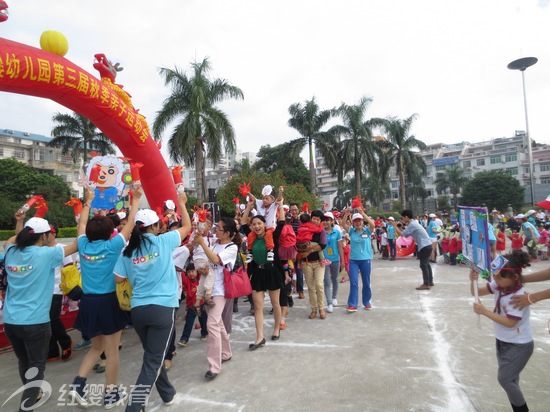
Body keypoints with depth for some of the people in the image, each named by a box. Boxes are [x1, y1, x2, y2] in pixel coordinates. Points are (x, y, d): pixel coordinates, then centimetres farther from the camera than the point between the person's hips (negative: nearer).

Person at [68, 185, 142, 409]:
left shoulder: (83, 246, 0)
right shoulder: (112, 246, -11)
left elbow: (82, 224, 17)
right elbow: (130, 224, -6)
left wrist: (88, 202, 28)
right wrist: (136, 200, 3)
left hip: (88, 302, 5)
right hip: (108, 302, -5)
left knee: (96, 347, 24)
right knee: (112, 351, 9)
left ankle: (77, 384, 14)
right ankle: (111, 394, 20)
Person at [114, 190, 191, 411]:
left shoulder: (129, 250, 3)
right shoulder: (163, 241, -6)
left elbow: (119, 279, 7)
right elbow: (187, 226, 6)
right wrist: (181, 204, 18)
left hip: (138, 309, 5)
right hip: (162, 308, -5)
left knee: (153, 356, 24)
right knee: (152, 361, 3)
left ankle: (167, 393, 42)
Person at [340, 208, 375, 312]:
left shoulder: (367, 231, -1)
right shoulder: (351, 231, 3)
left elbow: (372, 224, -20)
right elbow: (343, 224, -11)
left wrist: (362, 213, -26)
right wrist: (346, 214, -24)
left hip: (366, 259, 0)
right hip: (353, 260, 0)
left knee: (366, 283, 12)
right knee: (353, 282, -3)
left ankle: (366, 302, 29)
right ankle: (352, 305, 0)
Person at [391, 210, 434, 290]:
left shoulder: (412, 225, -19)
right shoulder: (413, 223, 14)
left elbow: (401, 234, -18)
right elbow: (406, 234, 16)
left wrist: (395, 226, -6)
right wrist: (399, 227, 7)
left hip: (424, 246, -10)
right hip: (427, 245, 10)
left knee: (423, 265, -6)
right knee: (426, 264, 18)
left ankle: (426, 284, -2)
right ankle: (430, 281, 28)